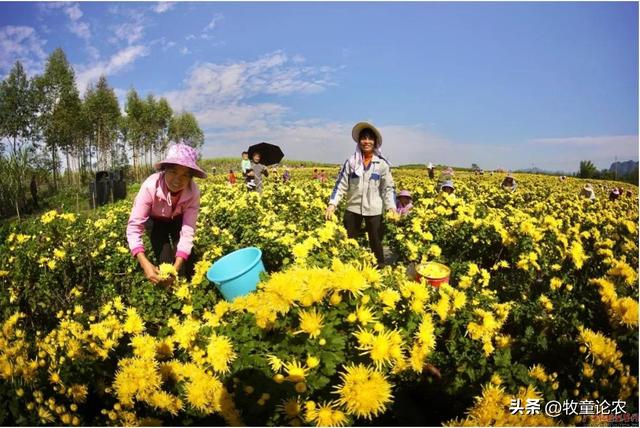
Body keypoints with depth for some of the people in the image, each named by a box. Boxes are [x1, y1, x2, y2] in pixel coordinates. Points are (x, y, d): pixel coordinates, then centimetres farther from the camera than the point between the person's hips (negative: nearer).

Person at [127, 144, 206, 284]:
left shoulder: (193, 192, -34)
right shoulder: (150, 186, -39)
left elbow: (188, 231, -33)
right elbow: (134, 226, -40)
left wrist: (177, 266, -45)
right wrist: (145, 264, -52)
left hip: (178, 220, 1)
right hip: (156, 221, -1)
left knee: (185, 265, -10)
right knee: (164, 261, -13)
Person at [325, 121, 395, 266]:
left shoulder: (382, 164, 0)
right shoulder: (351, 162, 2)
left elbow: (388, 188, -1)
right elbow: (341, 184, 0)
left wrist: (391, 207, -14)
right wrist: (332, 204, -12)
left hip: (374, 210, -1)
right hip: (353, 209, 1)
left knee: (376, 243, 10)